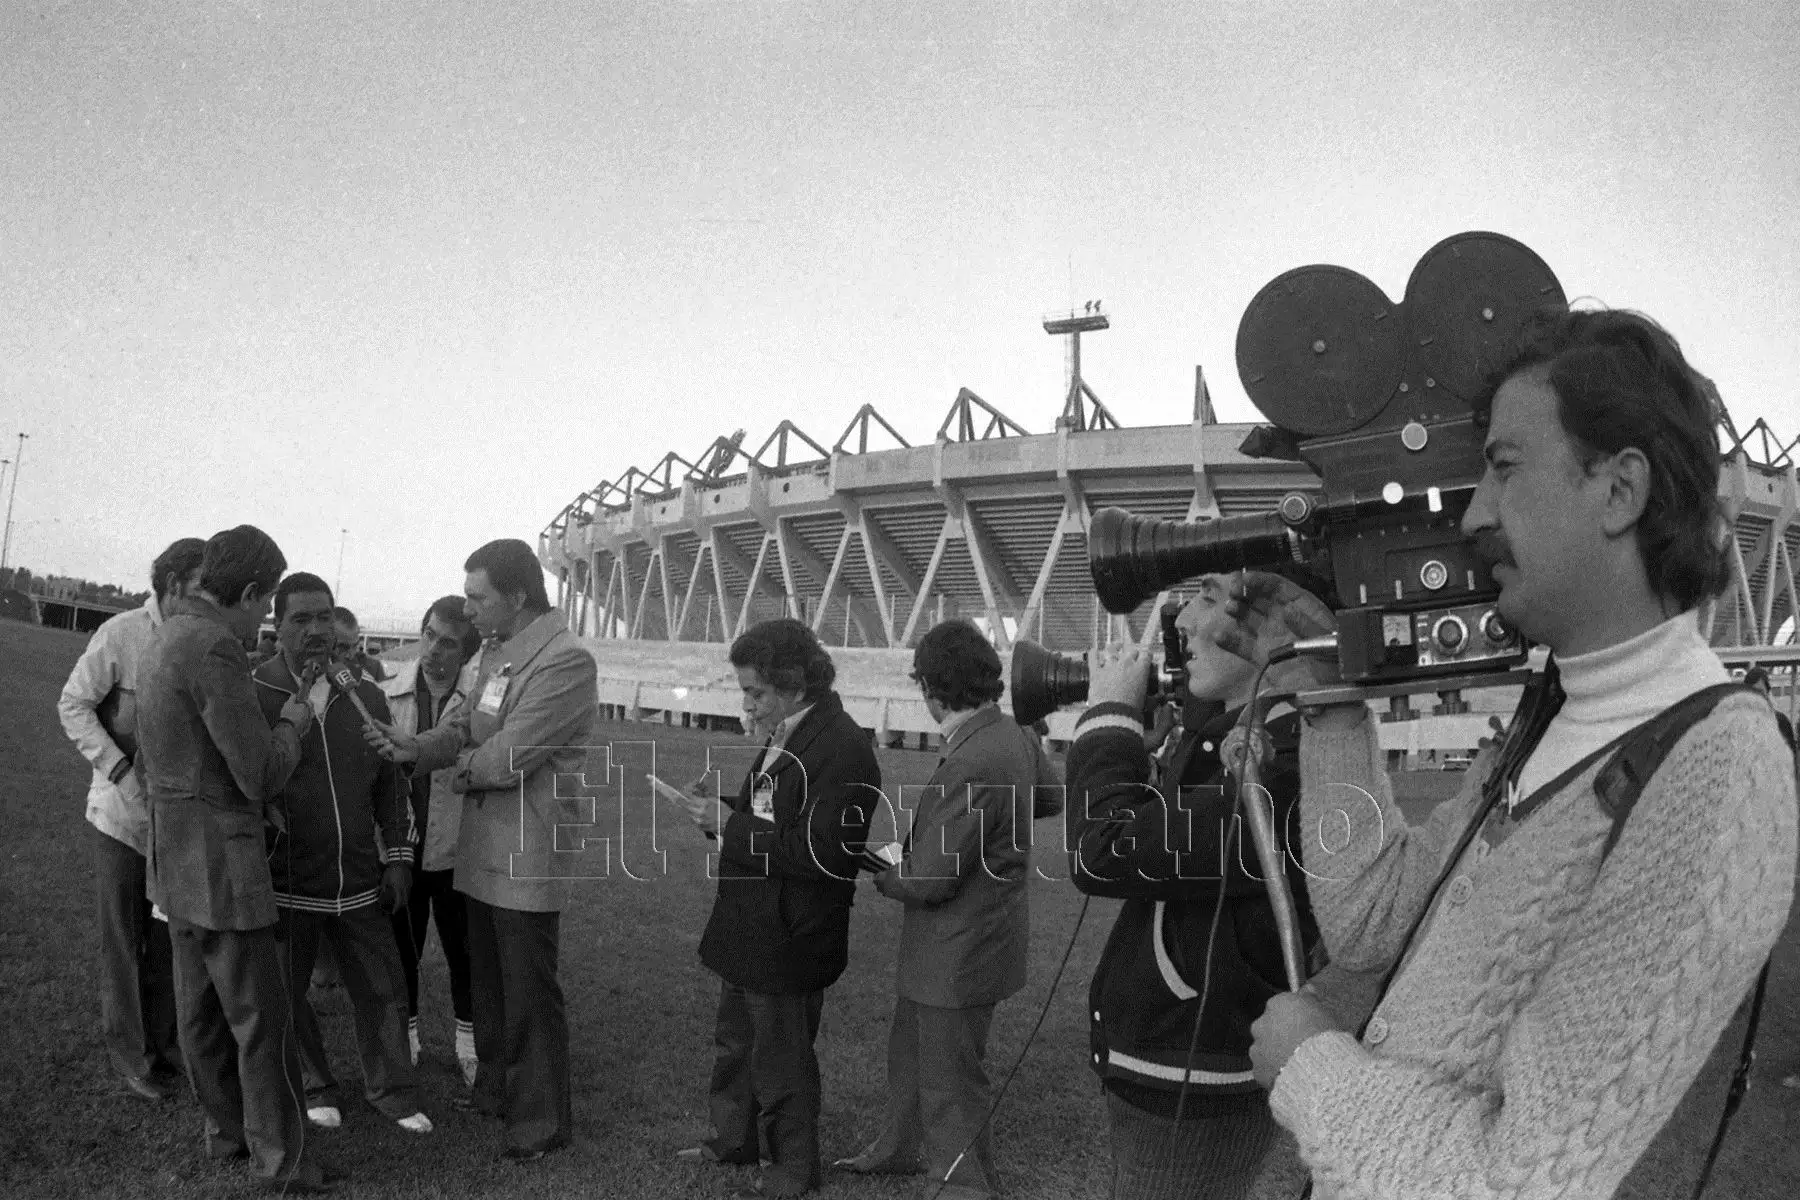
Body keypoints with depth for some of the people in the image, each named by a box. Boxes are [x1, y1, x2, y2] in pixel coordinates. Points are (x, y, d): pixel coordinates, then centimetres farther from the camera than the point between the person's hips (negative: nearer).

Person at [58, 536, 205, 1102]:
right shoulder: (121, 635, -13)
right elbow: (73, 705, -8)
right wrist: (122, 771, -17)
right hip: (123, 813, -4)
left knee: (171, 938, 12)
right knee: (124, 939, 7)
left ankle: (163, 1044, 26)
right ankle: (129, 1057, 18)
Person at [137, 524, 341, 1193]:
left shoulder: (163, 639, 10)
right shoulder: (215, 647, -22)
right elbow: (263, 776, -20)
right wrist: (292, 723, -2)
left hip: (174, 858, 10)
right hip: (221, 862, -10)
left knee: (202, 1004, 18)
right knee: (261, 1016, 1)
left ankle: (227, 1129, 32)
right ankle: (281, 1158, 11)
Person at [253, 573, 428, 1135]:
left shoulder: (366, 697, 5)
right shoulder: (254, 695, -9)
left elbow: (390, 781, 12)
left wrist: (397, 858, 8)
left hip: (358, 883, 3)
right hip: (285, 884, -3)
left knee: (383, 991, 10)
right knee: (285, 994, 12)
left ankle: (391, 1091, 26)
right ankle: (315, 1088, 32)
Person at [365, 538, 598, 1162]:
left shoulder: (566, 661, -20)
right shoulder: (496, 652, 12)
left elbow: (508, 756, -22)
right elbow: (462, 727, 10)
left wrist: (460, 772, -4)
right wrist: (416, 747, -9)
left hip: (527, 858, -9)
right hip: (481, 849, 9)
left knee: (529, 993, 3)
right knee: (486, 981, 22)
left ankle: (540, 1121, 19)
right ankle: (494, 1089, 40)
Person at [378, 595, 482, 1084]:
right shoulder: (387, 694, -5)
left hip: (456, 850, -2)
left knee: (465, 954, 13)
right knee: (400, 953, 16)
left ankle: (469, 1044, 33)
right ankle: (404, 1041, 36)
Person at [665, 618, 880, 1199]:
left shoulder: (842, 749, -24)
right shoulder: (787, 736, 7)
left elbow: (819, 851, -29)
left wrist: (732, 826, -23)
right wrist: (722, 810, -3)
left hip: (788, 941, -9)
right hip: (749, 927, 9)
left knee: (781, 1059, 9)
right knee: (735, 1042, 24)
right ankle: (734, 1138, 43)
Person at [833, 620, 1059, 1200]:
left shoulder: (973, 766, -32)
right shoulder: (1015, 735, -3)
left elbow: (929, 881, -27)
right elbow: (1052, 797, 18)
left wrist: (879, 872, -8)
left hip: (960, 951, -10)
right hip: (970, 937, 10)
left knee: (949, 1085, 10)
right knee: (911, 1050, 28)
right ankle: (898, 1148, 49)